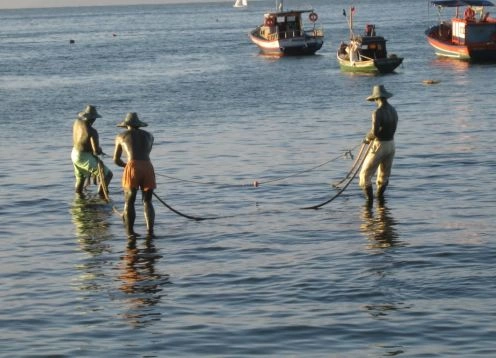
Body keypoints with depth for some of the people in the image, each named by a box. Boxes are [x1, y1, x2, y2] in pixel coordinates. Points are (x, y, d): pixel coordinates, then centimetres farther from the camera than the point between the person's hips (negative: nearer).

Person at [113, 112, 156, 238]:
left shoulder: (121, 136, 17)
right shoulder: (149, 136, 23)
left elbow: (116, 160, 21)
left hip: (132, 168, -2)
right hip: (148, 167, 2)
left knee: (129, 202, 4)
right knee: (147, 201, 10)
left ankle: (130, 232, -4)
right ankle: (150, 231, -2)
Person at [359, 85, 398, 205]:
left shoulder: (378, 112, -21)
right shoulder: (393, 110, 5)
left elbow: (375, 132, -27)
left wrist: (368, 137, -4)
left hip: (379, 146, -7)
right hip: (391, 144, 8)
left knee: (366, 173, 4)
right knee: (384, 173, 23)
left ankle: (369, 199, 1)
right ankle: (380, 195, 36)